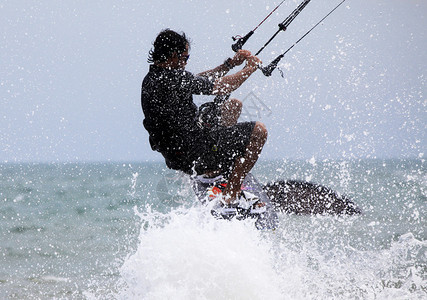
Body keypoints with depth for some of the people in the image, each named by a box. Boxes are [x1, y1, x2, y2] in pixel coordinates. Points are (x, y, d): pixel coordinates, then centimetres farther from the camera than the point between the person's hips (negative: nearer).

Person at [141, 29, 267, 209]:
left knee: (233, 105, 24)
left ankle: (213, 174, 19)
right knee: (258, 131, -6)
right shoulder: (175, 78, -20)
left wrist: (231, 63, 17)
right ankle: (230, 197, -5)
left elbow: (201, 80, 19)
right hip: (193, 155, -10)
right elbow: (222, 87, -10)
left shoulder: (150, 79, 9)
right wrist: (250, 68, 6)